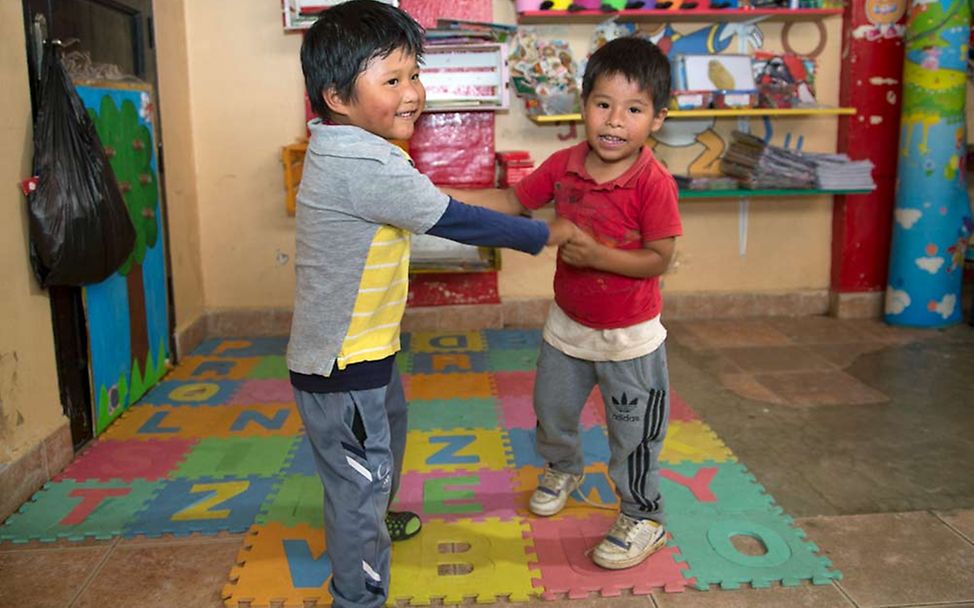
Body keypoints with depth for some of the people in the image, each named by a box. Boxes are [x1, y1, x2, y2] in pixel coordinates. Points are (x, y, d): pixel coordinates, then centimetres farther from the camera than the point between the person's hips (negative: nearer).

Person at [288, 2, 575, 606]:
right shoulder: (369, 167, -27)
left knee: (390, 429, 31)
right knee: (361, 477, 2)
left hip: (362, 347, 11)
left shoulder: (338, 149, 5)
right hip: (345, 364, -11)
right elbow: (455, 220, -22)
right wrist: (546, 235, -10)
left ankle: (370, 522, 55)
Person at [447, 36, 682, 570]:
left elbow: (658, 260, -21)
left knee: (633, 434, 8)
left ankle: (643, 518, 30)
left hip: (628, 335, -5)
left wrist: (596, 254, -33)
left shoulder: (653, 183, -24)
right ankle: (562, 469, 55)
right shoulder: (563, 166, -9)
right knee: (552, 409, 25)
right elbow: (512, 201, 2)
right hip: (567, 324, 6)